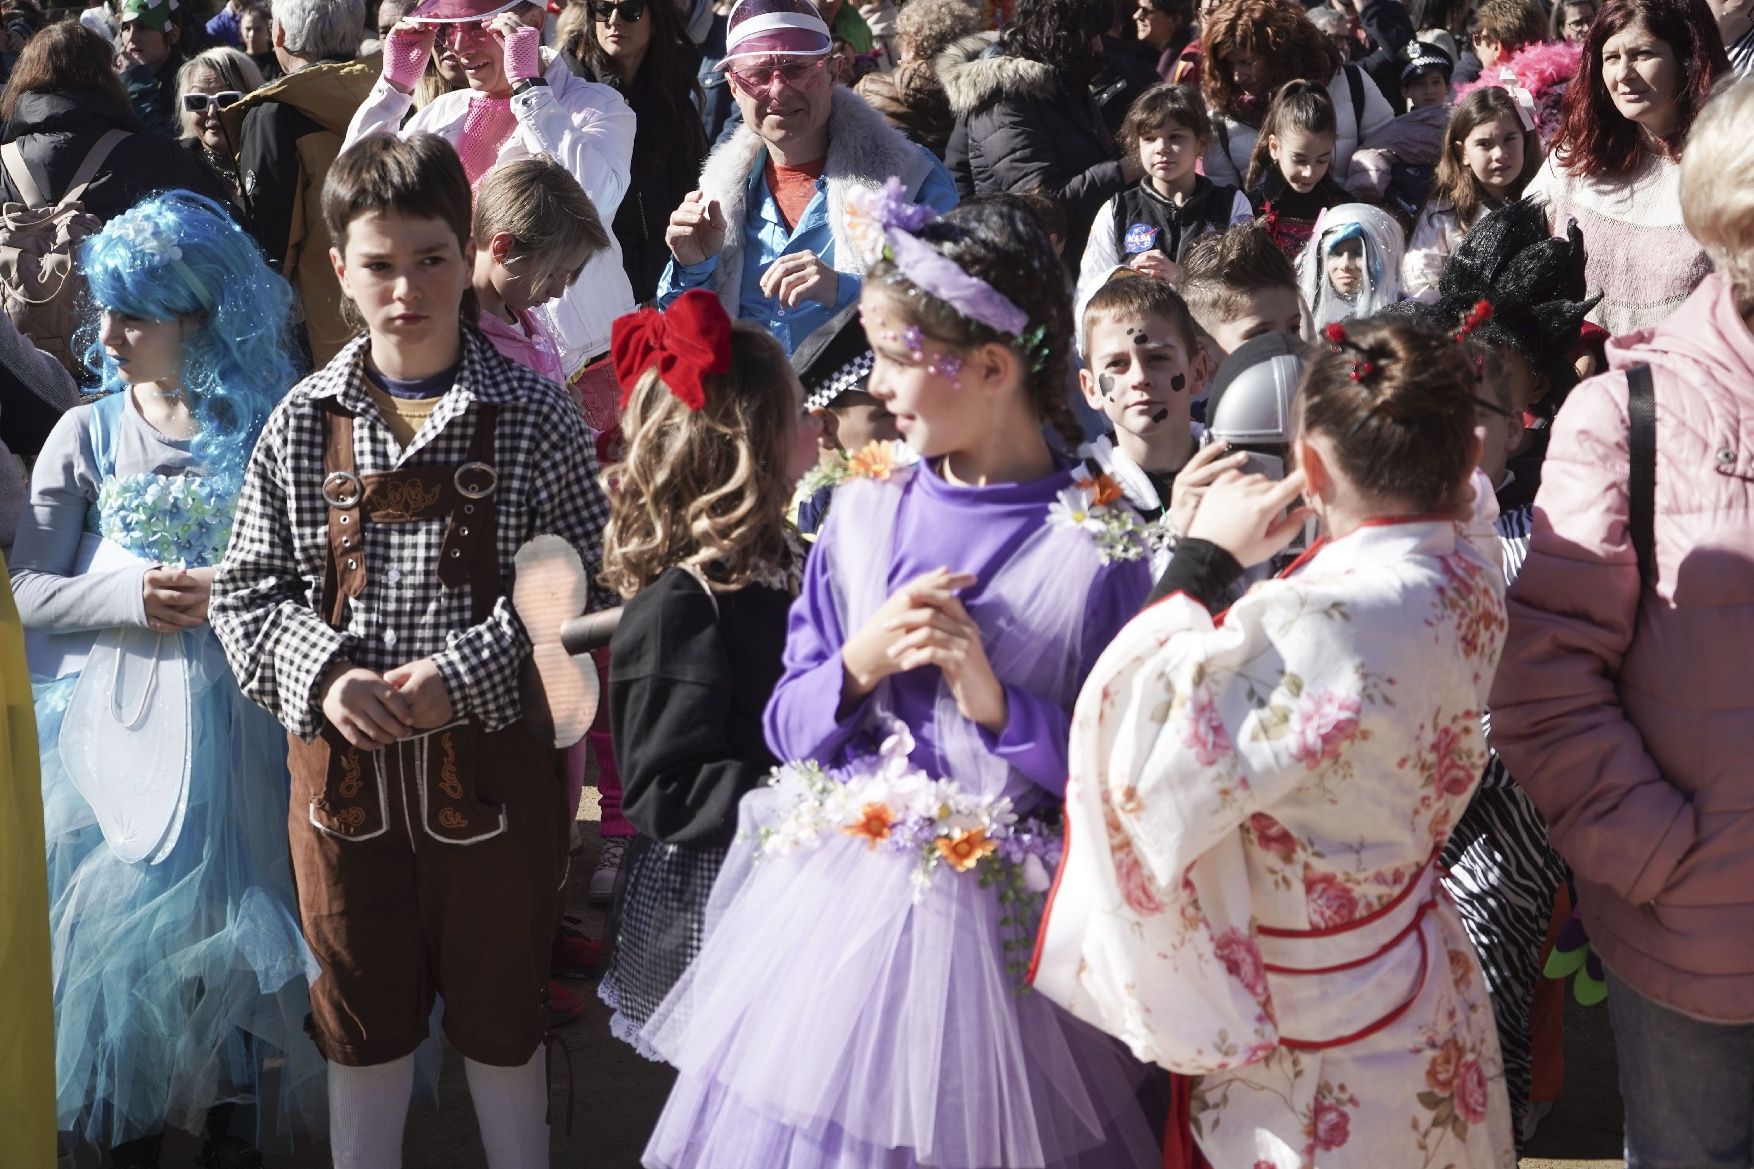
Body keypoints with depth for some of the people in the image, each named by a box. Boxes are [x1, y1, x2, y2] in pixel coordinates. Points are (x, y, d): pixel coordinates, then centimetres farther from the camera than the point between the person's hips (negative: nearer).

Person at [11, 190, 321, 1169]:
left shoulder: (266, 426, 0)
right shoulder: (88, 435, 4)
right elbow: (26, 591, 2)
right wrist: (132, 596, -13)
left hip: (232, 715, -1)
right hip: (114, 714, 1)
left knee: (228, 904, 2)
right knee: (124, 907, 4)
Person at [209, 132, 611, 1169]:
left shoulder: (532, 413, -5)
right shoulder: (305, 423, 2)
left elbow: (581, 581, -9)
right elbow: (249, 590, 4)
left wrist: (461, 676, -18)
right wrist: (326, 675, -14)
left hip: (494, 748, -2)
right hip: (344, 759, 2)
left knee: (501, 1010, 13)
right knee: (363, 1014, 16)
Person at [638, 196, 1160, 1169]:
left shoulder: (1096, 549, -9)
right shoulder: (863, 512, 3)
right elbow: (787, 725, 6)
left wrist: (1000, 702, -20)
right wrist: (857, 666, -12)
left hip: (987, 932, -4)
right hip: (832, 900, 4)